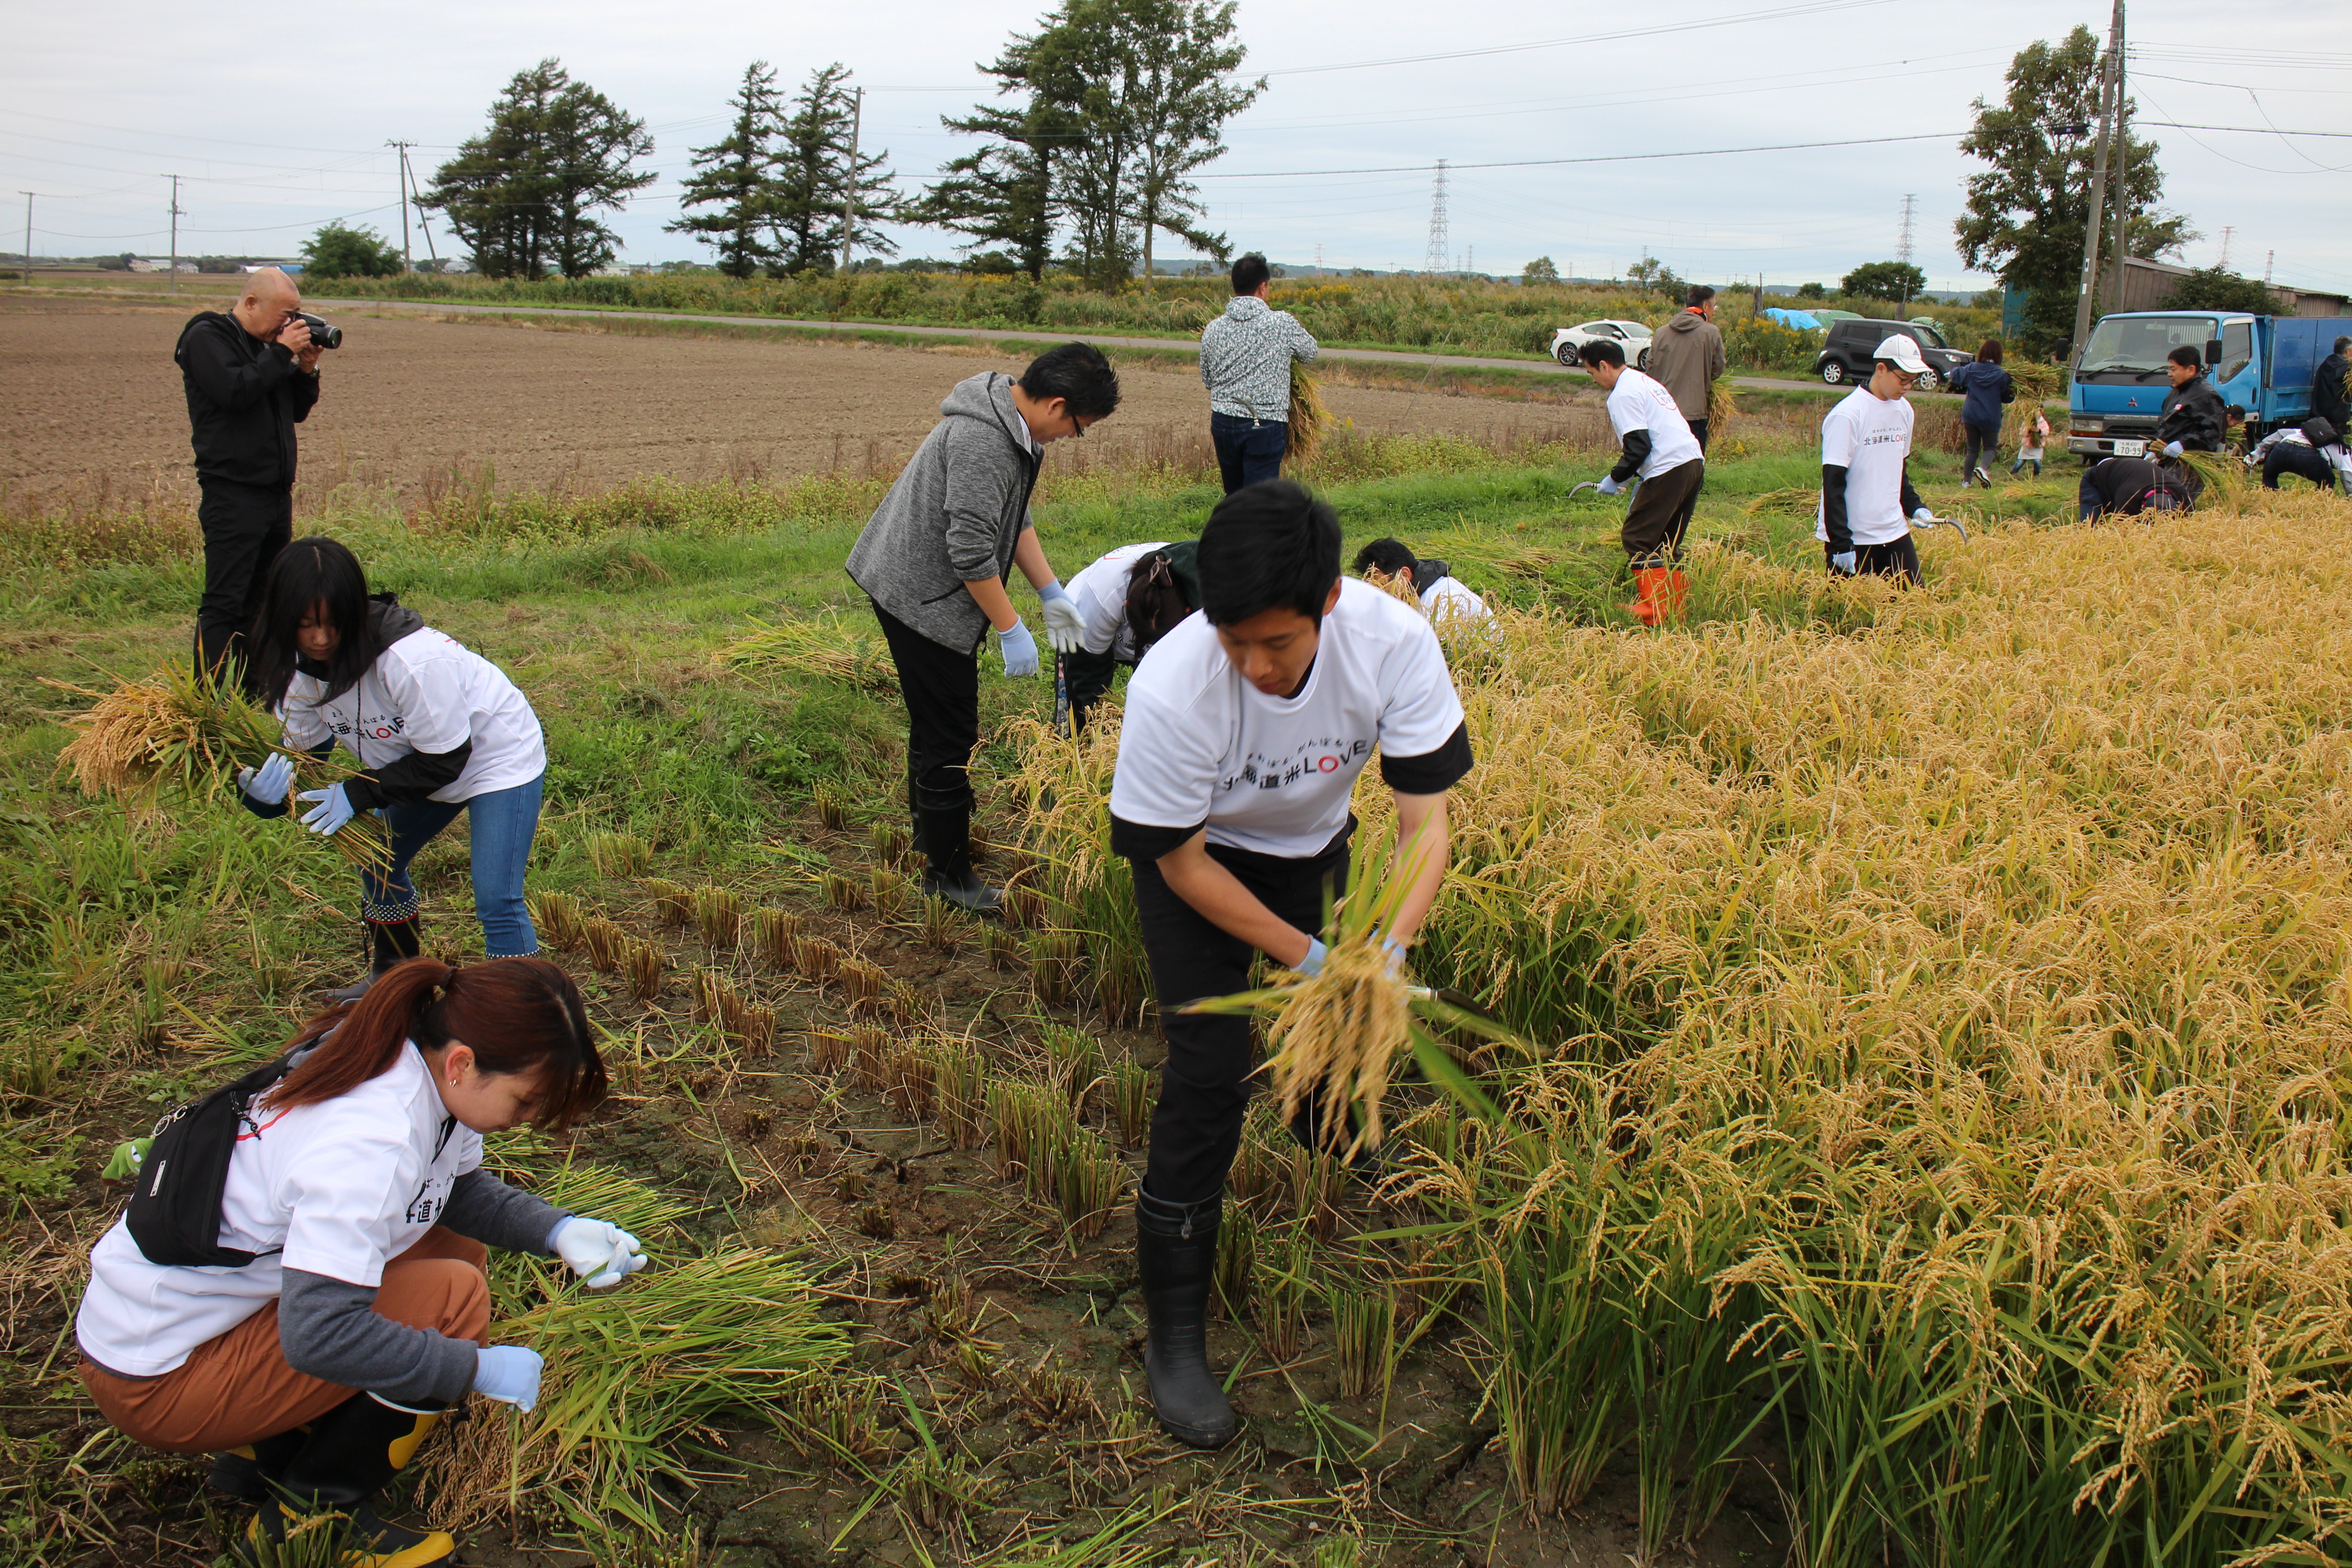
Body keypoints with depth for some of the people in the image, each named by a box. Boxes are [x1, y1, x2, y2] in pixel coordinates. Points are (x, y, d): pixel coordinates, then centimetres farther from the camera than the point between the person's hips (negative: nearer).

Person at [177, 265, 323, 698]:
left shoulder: (267, 344, 17)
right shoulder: (207, 338, -5)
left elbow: (298, 411, 19)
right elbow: (235, 391, -21)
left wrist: (307, 369, 3)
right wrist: (281, 353, -13)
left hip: (276, 492, 8)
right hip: (232, 495, -8)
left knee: (264, 600, 12)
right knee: (224, 604, -9)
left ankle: (254, 693, 19)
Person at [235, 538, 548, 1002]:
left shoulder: (413, 660, -37)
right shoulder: (300, 667, -13)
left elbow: (444, 760, -28)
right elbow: (302, 748, -8)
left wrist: (356, 794, -30)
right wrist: (267, 784, -31)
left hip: (498, 753, -8)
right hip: (421, 762, 8)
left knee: (496, 901, -17)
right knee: (378, 864, 17)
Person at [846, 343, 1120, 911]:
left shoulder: (1012, 427, 5)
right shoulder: (982, 442, -28)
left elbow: (1015, 519, 15)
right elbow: (972, 550, -29)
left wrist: (1051, 594, 13)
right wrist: (1011, 630, -21)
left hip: (916, 585, 11)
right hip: (924, 600, -10)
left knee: (935, 721, 25)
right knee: (951, 736, -2)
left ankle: (927, 823, 43)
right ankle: (947, 875, 9)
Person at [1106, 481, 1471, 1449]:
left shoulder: (1394, 643, -33)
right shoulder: (1171, 689, -39)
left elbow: (1425, 817, -26)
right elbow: (1182, 863, -24)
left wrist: (1390, 945, -42)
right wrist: (1307, 957, -27)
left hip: (1314, 845, 4)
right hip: (1196, 854, -3)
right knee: (1211, 1070, -13)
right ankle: (1173, 1335, 0)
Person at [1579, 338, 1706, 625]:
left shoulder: (1623, 394, -7)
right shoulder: (1644, 381, 23)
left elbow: (1639, 446, -16)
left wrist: (1615, 478, -4)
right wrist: (1642, 483, 27)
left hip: (1669, 469, -10)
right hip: (1694, 463, 10)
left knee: (1637, 537, -3)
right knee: (1667, 541, 17)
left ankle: (1655, 611, -7)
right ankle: (1675, 607, 18)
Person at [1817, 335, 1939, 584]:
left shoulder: (1904, 410, 9)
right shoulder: (1847, 415, -14)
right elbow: (1833, 485, -15)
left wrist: (1913, 506, 7)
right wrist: (1841, 544, -17)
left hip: (1895, 534, 7)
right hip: (1853, 539, -7)